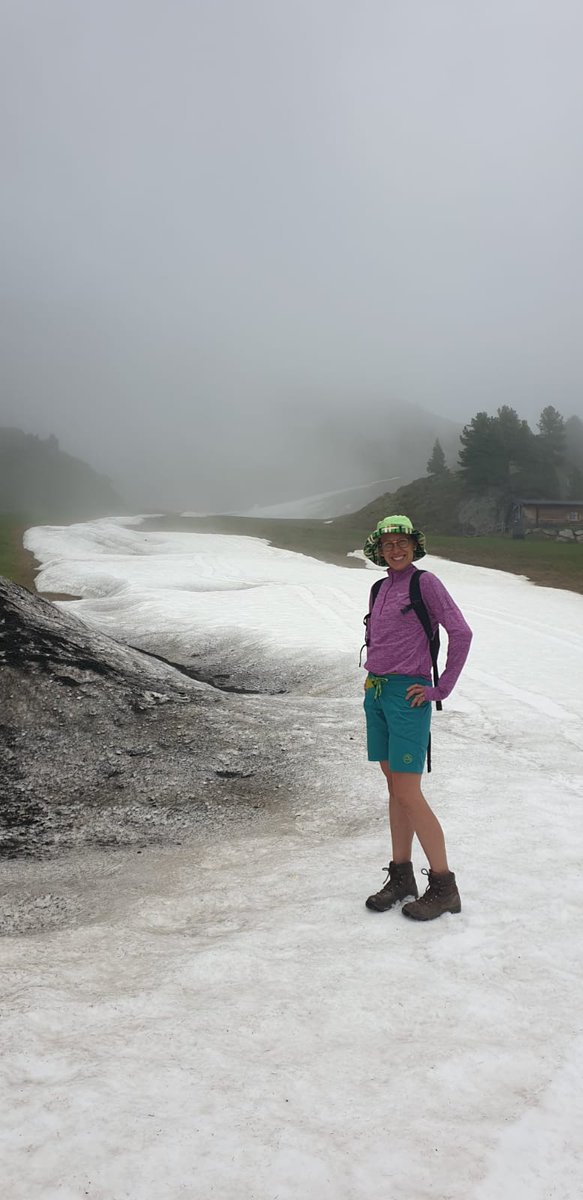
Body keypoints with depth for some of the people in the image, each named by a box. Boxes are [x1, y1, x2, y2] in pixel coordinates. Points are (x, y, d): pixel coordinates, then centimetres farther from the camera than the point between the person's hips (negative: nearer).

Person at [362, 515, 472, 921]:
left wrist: (441, 689, -13)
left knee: (408, 794, -7)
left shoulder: (426, 582, -8)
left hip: (408, 695, -7)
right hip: (376, 693, 7)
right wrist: (372, 675, 14)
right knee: (394, 787, 11)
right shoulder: (381, 587, 13)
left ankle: (444, 887, 4)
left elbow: (461, 632, -14)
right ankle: (401, 876, 20)